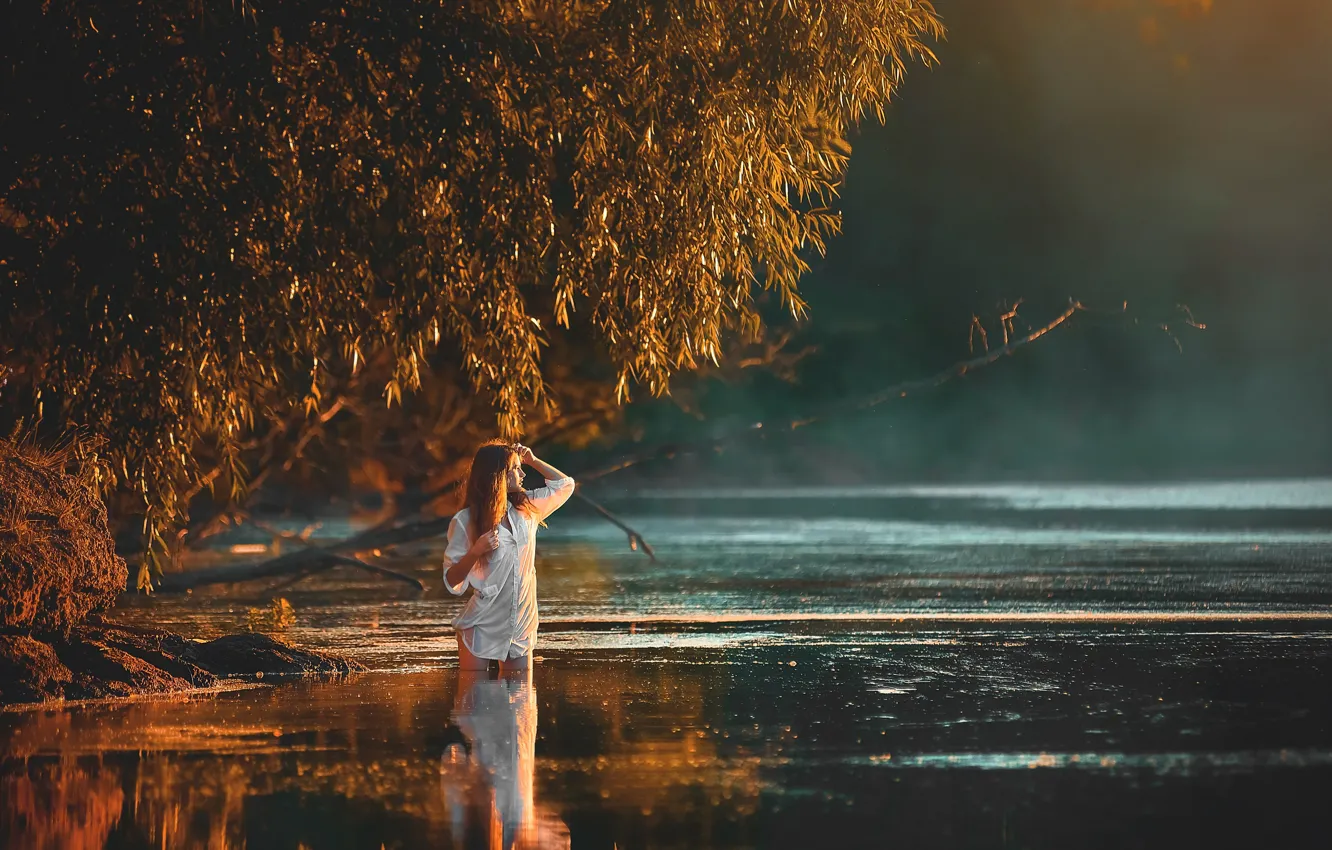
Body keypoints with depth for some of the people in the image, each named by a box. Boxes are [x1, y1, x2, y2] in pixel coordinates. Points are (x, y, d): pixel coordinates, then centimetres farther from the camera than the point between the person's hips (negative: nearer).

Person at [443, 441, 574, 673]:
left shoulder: (526, 509, 5)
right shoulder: (465, 521, -10)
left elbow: (565, 484, 19)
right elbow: (452, 582, -9)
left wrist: (533, 460, 8)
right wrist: (475, 552, -26)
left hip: (521, 631, 5)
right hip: (481, 630, -5)